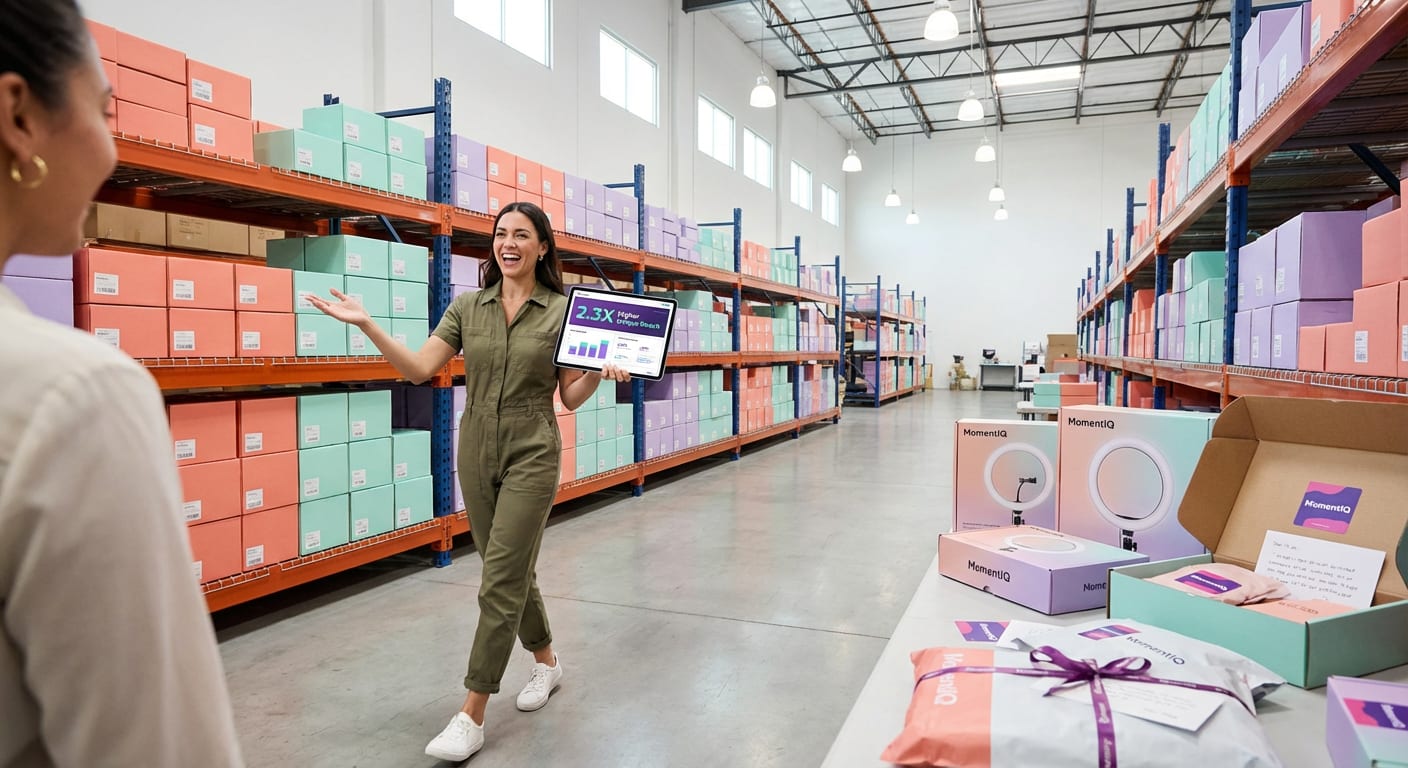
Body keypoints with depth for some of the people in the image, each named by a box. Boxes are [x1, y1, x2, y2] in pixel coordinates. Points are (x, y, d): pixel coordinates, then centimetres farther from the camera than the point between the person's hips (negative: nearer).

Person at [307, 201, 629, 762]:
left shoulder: (562, 311, -4)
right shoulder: (468, 306, 4)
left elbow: (571, 397, -1)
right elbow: (420, 369, -3)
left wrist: (601, 372, -21)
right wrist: (366, 324, -12)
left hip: (532, 453, -4)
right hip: (476, 452, 4)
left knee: (500, 579, -6)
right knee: (512, 569, 15)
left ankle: (472, 715, 3)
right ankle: (546, 660, 38)